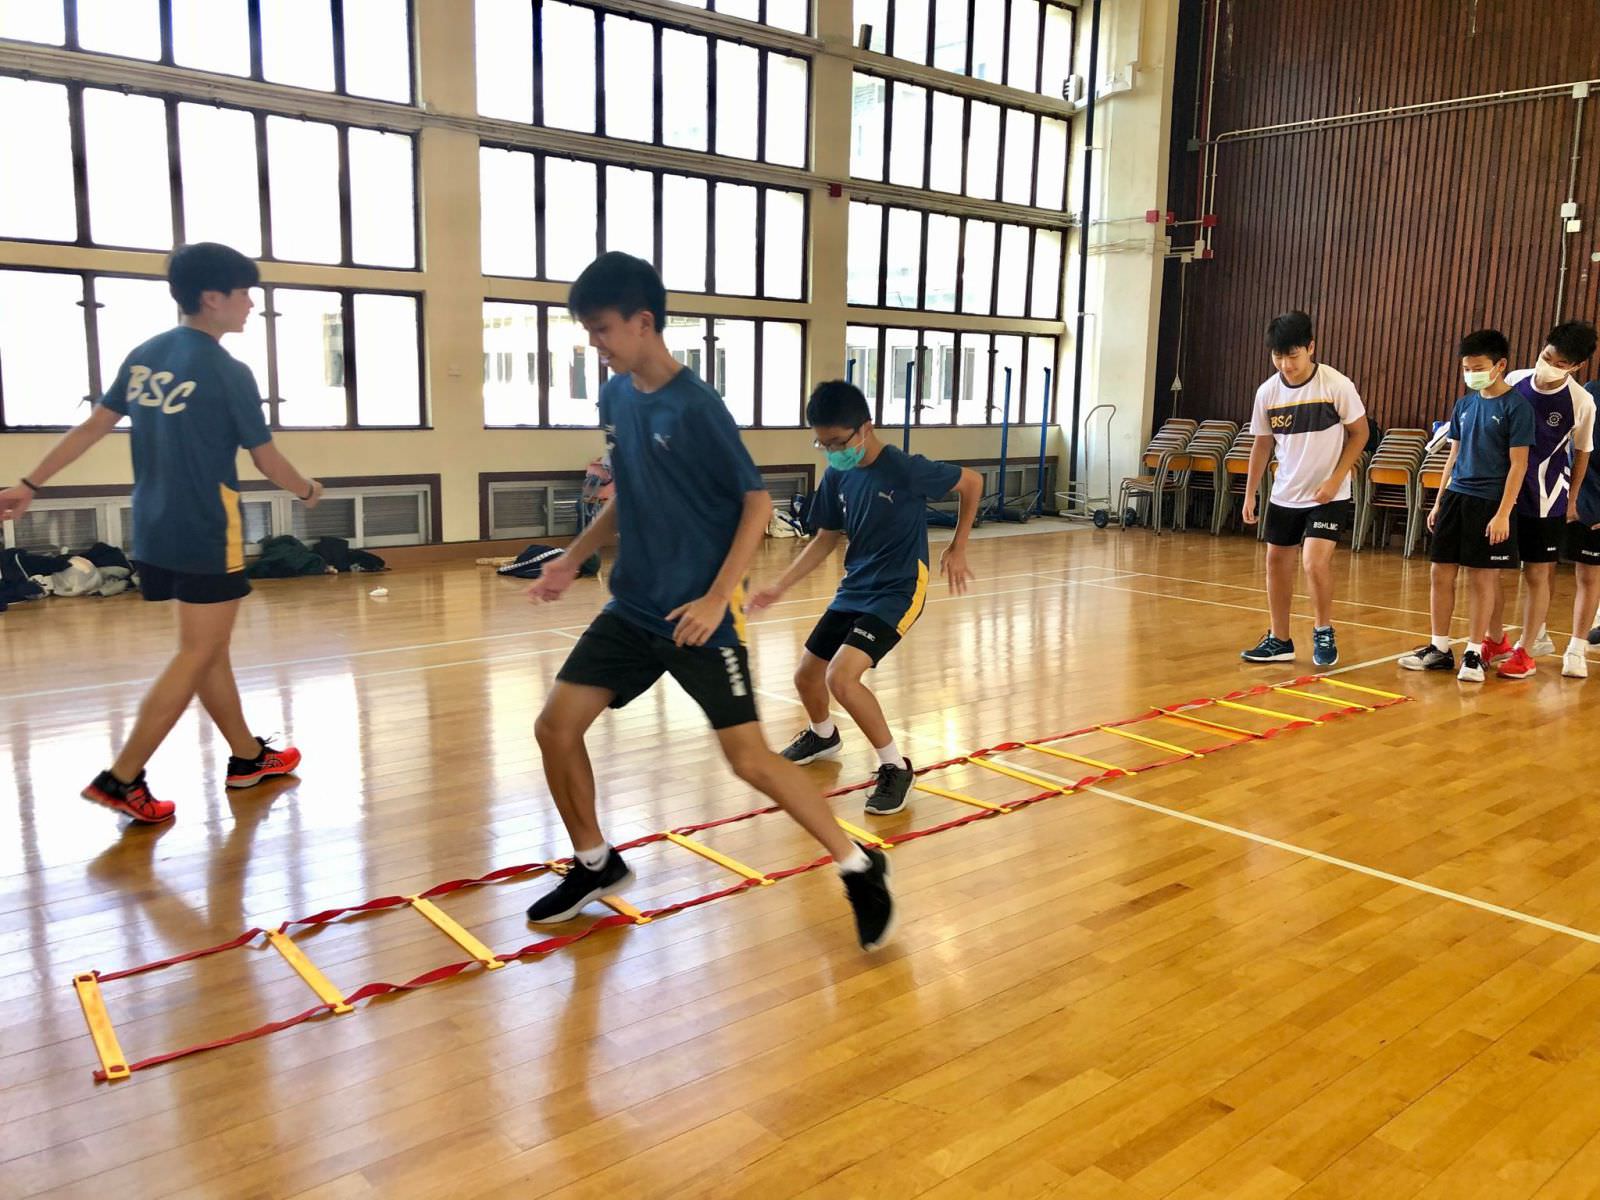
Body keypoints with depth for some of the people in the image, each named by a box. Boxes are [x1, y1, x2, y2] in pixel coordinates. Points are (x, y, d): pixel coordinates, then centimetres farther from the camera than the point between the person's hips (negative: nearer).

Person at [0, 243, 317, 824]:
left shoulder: (144, 356, 8)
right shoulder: (228, 372, -13)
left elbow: (91, 428, 9)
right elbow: (267, 460, -6)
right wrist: (308, 491, 12)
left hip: (155, 532, 8)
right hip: (207, 536, -8)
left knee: (209, 648, 16)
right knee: (197, 657, -1)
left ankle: (247, 756, 27)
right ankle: (121, 779, -2)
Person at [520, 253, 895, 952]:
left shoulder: (696, 406, -16)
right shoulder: (615, 397, 6)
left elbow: (757, 502, -14)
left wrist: (717, 598, -20)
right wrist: (573, 559, 13)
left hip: (699, 615, -7)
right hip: (633, 607, 7)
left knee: (749, 759, -9)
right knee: (555, 726, 4)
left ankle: (860, 869, 11)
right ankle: (595, 865, 26)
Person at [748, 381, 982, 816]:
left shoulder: (905, 469, -21)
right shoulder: (836, 476, -3)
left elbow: (972, 482, -7)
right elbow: (826, 540, 9)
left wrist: (957, 548, -5)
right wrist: (780, 586, 2)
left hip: (897, 592, -7)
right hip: (854, 588, 7)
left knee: (841, 676, -24)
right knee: (806, 675, 13)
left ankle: (895, 767, -5)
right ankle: (823, 736, 47)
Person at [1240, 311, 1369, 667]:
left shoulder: (1336, 385, -15)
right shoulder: (1267, 392, -4)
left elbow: (1359, 432, -5)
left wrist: (1336, 478, -14)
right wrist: (1250, 494, 6)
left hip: (1328, 495, -5)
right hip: (1284, 495, 5)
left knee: (1314, 561, -17)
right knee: (1277, 561, 9)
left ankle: (1323, 632, 7)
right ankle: (1279, 641, 23)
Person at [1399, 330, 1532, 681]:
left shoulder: (1516, 407, -7)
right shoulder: (1464, 405, 10)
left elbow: (1518, 464, -10)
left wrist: (1503, 513, -15)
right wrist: (1439, 502, 14)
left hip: (1490, 503, -6)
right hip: (1456, 496, 6)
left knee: (1481, 578, 1)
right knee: (1440, 572, 6)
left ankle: (1474, 654, 11)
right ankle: (1439, 649, 17)